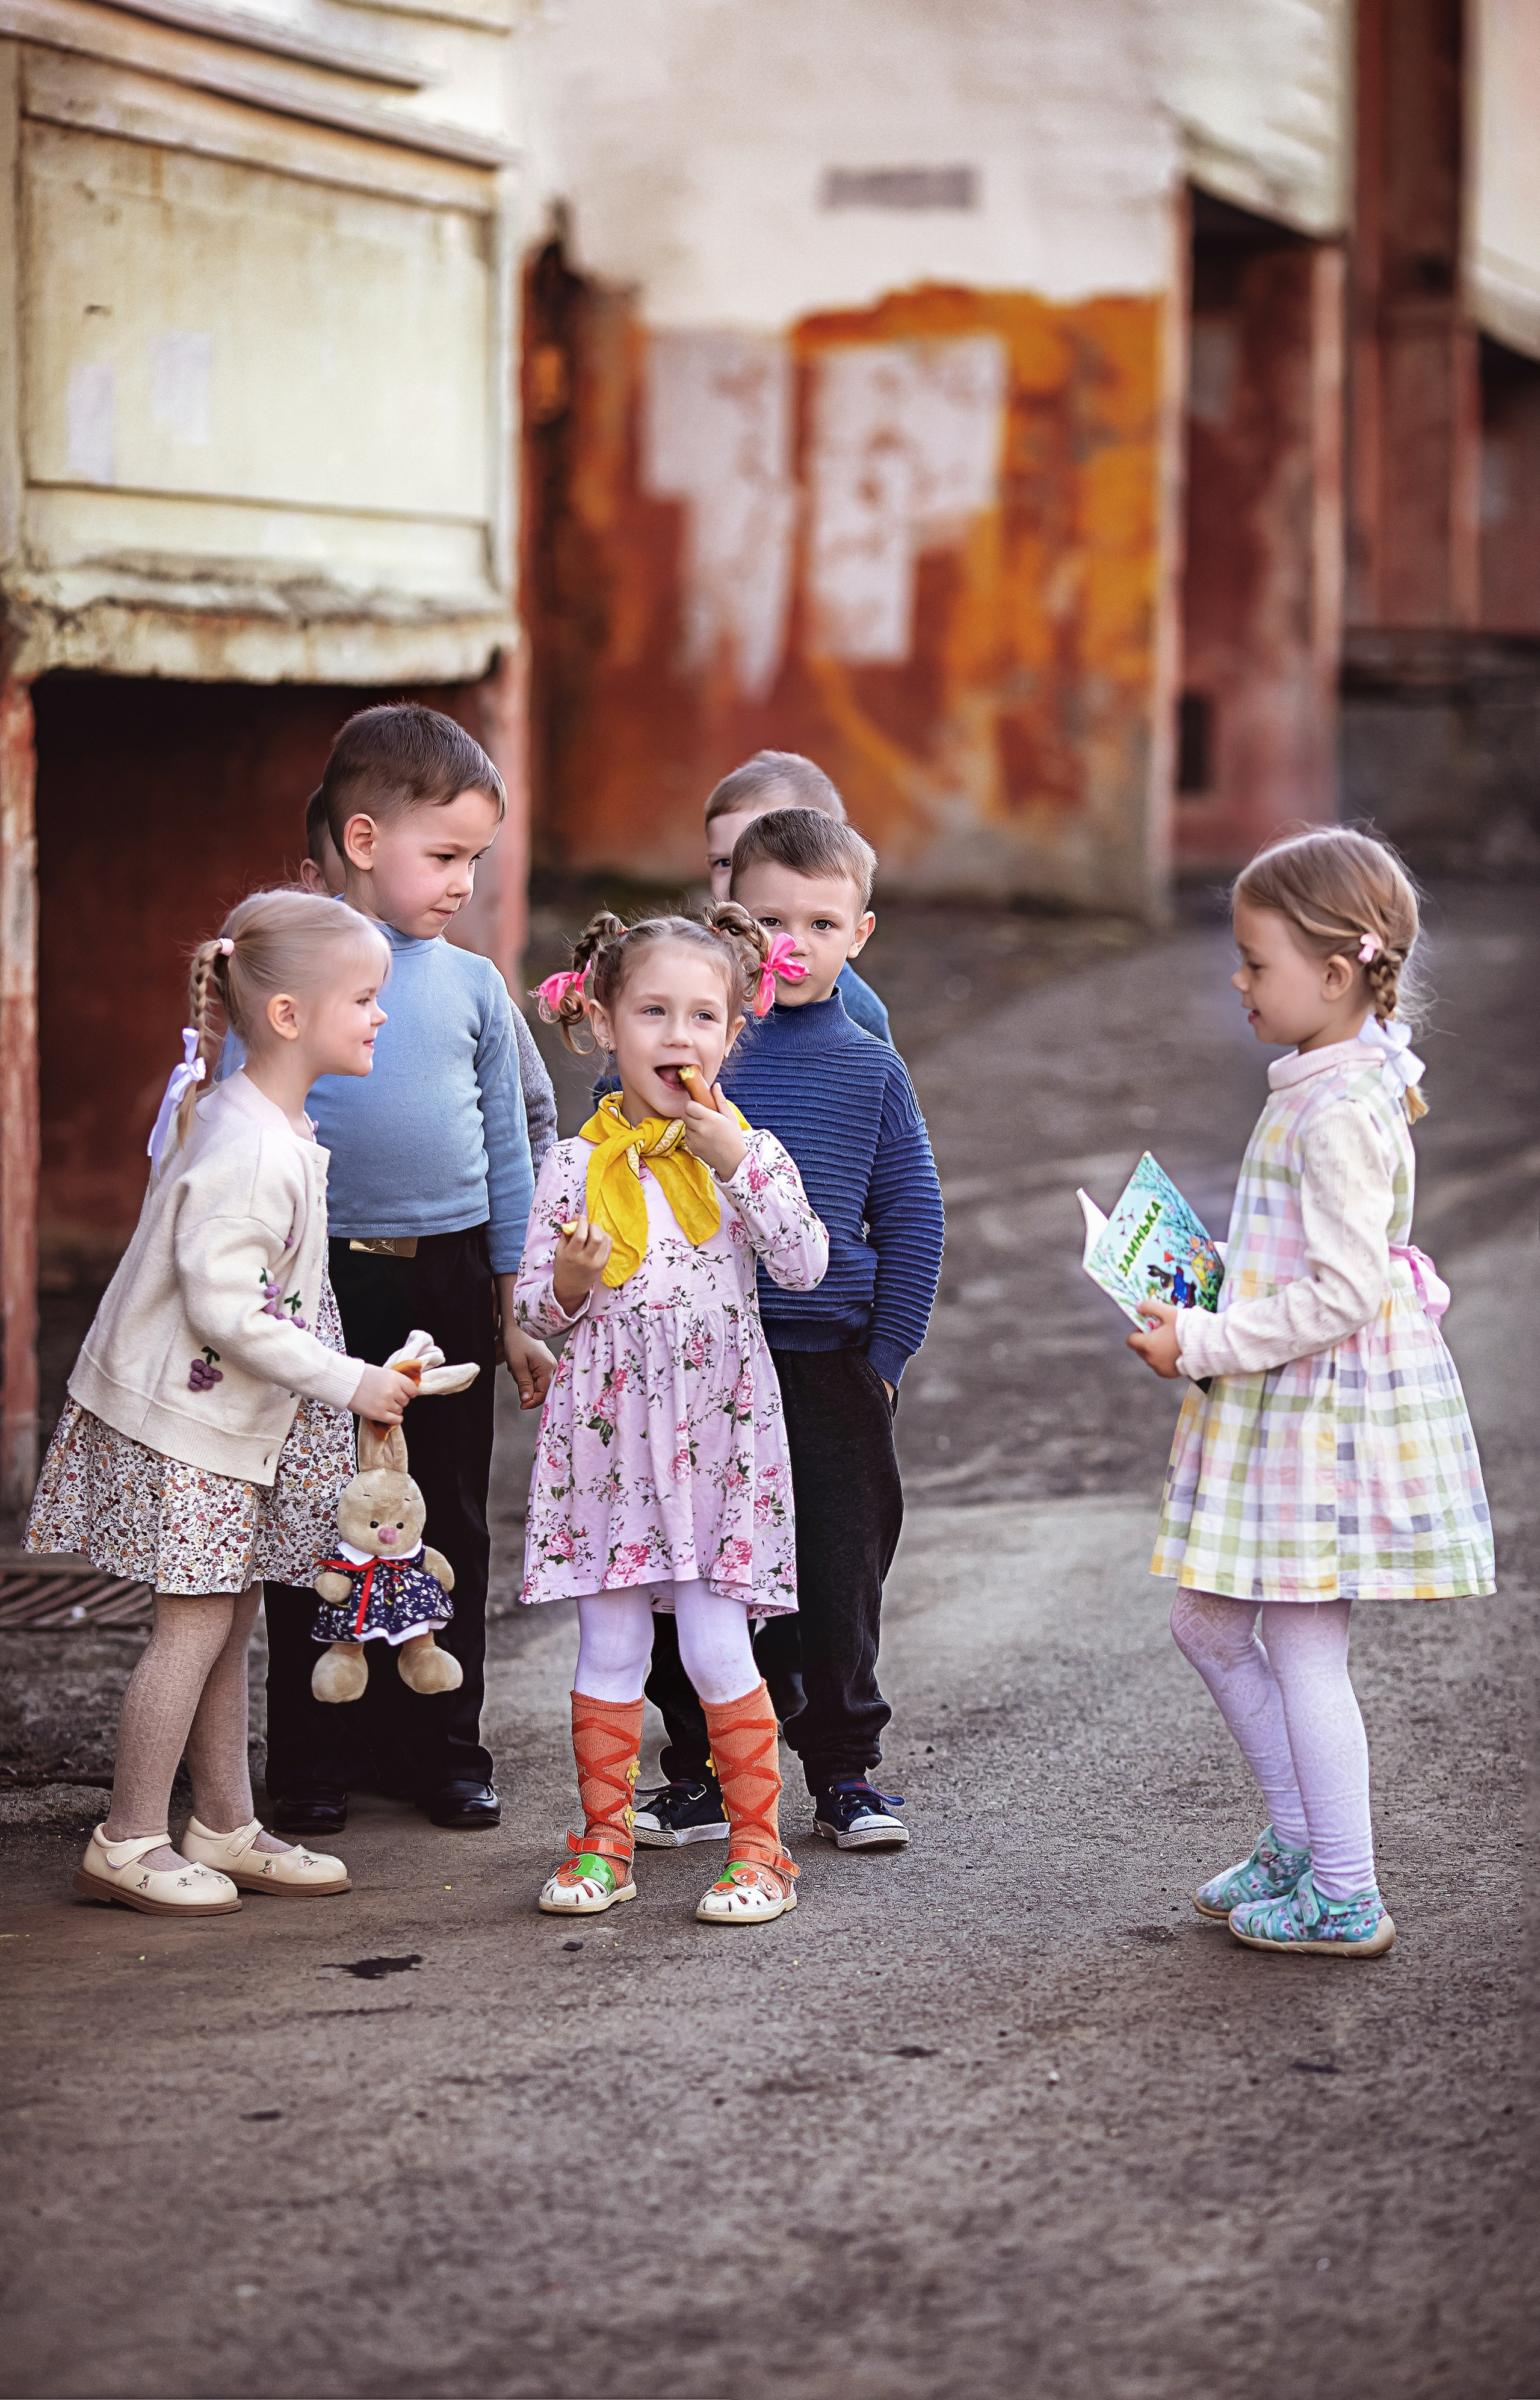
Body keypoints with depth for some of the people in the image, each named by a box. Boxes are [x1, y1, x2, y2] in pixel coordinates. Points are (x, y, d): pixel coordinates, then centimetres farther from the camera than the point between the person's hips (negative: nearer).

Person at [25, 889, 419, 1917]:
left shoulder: (272, 1126, 7)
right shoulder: (251, 1155, -25)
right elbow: (225, 1308, -27)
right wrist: (348, 1382, -22)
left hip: (234, 1416, 10)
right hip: (184, 1416, -10)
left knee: (229, 1620, 14)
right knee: (196, 1621, -4)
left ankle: (226, 1827, 22)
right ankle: (128, 1843, 5)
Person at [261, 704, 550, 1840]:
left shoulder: (474, 983, 6)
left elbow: (509, 1154, 12)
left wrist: (514, 1316, 11)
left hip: (451, 1282, 3)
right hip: (325, 1283, -3)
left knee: (451, 1524, 8)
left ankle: (441, 1746, 19)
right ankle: (314, 1759, 14)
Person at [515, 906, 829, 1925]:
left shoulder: (748, 1151, 2)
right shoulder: (579, 1165, 2)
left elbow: (804, 1267, -12)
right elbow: (537, 1309, 5)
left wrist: (737, 1161, -16)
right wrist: (570, 1282, -17)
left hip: (718, 1427, -1)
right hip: (609, 1424, 1)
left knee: (716, 1649, -2)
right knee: (610, 1647, 6)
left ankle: (760, 1846, 10)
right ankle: (605, 1842, 19)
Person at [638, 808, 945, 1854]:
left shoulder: (872, 1070, 3)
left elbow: (913, 1220, 5)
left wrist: (886, 1355, 2)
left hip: (834, 1364, 0)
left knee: (839, 1580, 5)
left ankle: (845, 1772, 19)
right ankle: (697, 1773, 18)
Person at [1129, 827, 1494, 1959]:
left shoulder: (1343, 1114, -22)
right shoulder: (1324, 1087, 10)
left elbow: (1341, 1295, -25)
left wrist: (1203, 1343, -19)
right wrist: (1205, 1291, 12)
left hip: (1327, 1405, -10)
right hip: (1283, 1404, 10)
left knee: (1304, 1653, -1)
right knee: (1208, 1621, 17)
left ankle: (1346, 1900, 11)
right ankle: (1302, 1840, 29)